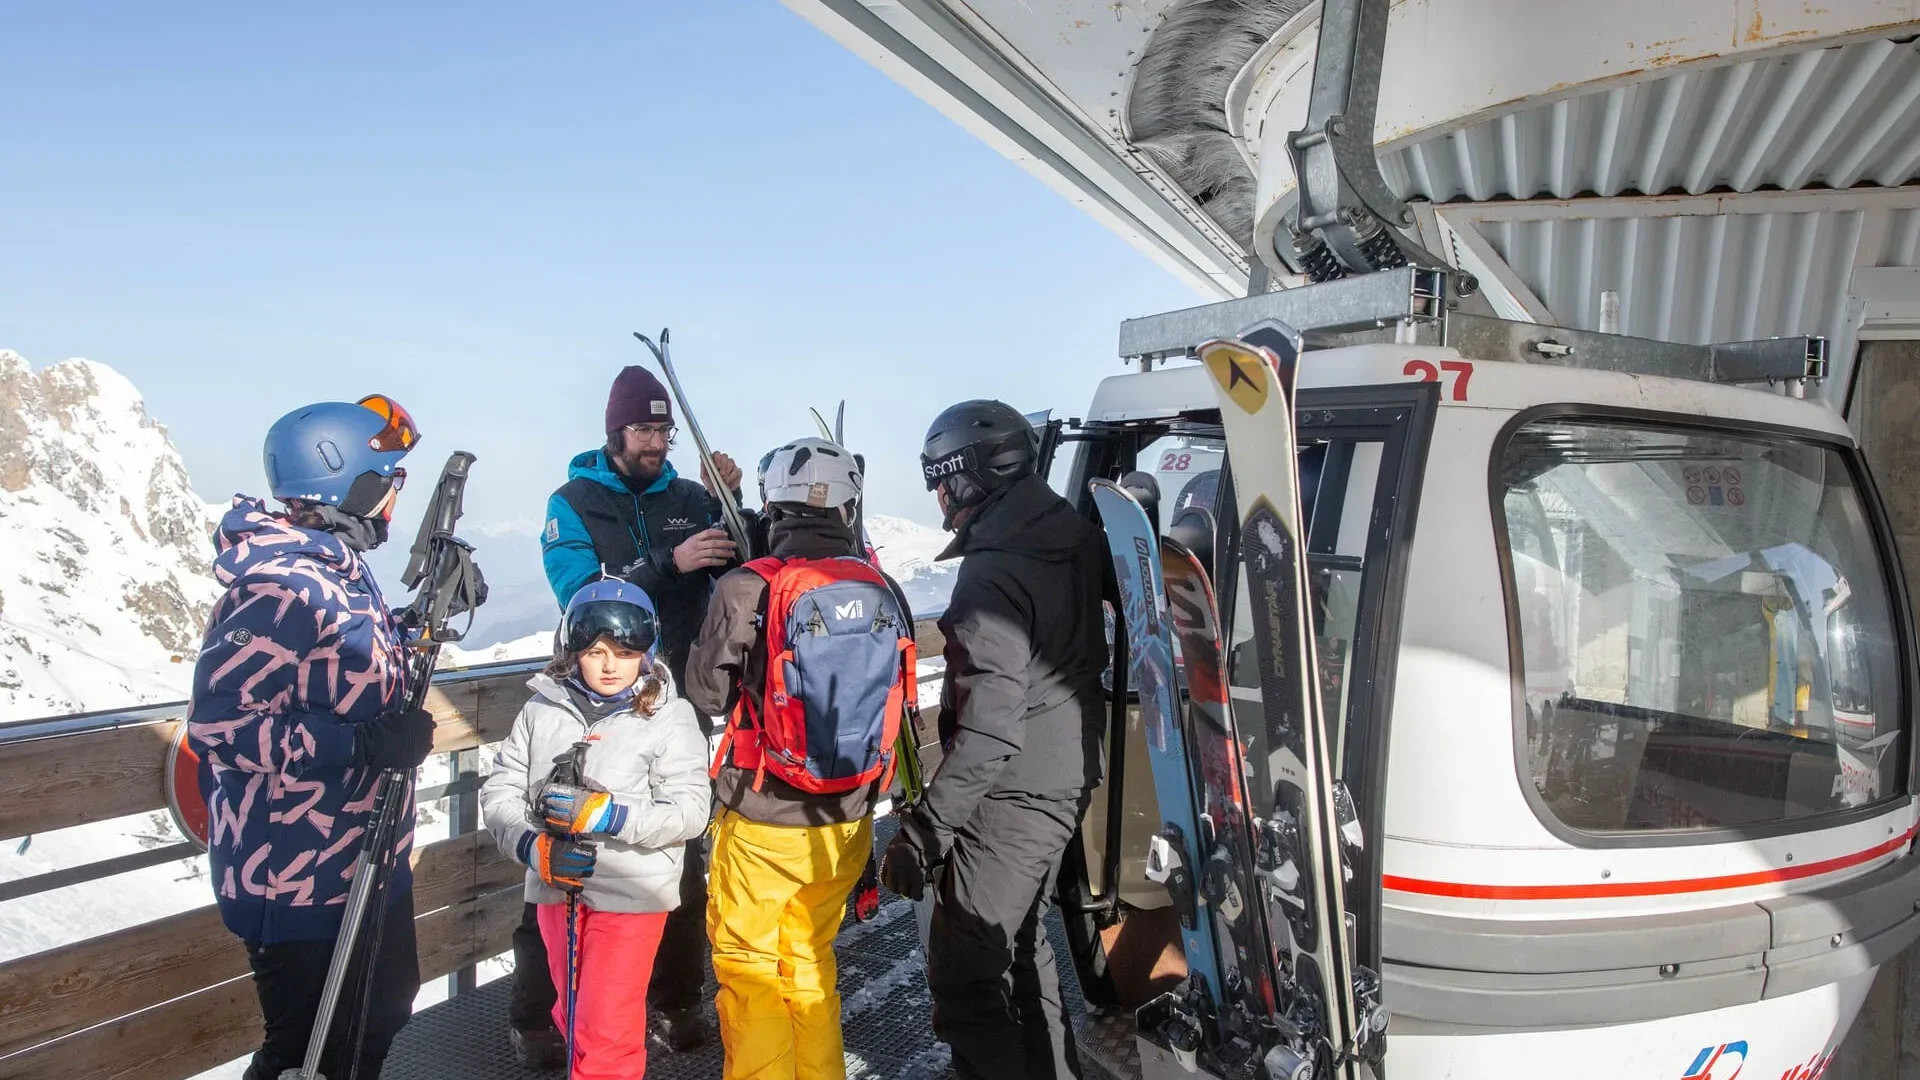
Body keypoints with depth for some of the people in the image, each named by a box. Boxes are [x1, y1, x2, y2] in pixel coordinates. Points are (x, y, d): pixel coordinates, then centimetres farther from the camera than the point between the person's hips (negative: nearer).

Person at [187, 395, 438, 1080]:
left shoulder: (339, 566, 8)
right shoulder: (280, 587, -24)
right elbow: (218, 724, -28)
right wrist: (363, 742, -30)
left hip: (367, 863, 10)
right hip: (301, 883, -10)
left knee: (380, 1022, 25)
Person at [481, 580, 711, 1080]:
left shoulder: (670, 718, -11)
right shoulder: (542, 710, -1)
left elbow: (689, 812, -16)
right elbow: (500, 791, 0)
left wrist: (603, 814, -25)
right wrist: (533, 847, -17)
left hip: (631, 892, -4)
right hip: (556, 888, 5)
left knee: (606, 1032, -1)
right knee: (573, 1017, 24)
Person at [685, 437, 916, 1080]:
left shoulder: (747, 589, -18)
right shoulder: (884, 592, -7)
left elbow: (706, 693, -5)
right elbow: (893, 697, 1)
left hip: (763, 822, -4)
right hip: (848, 819, 4)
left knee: (748, 963, 15)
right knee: (811, 959, 23)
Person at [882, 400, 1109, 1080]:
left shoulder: (992, 574, -23)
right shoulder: (1077, 539, 3)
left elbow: (990, 729, -29)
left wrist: (923, 829, -26)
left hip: (1011, 796, -10)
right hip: (1067, 778, 10)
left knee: (964, 973, -1)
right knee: (1018, 944, 25)